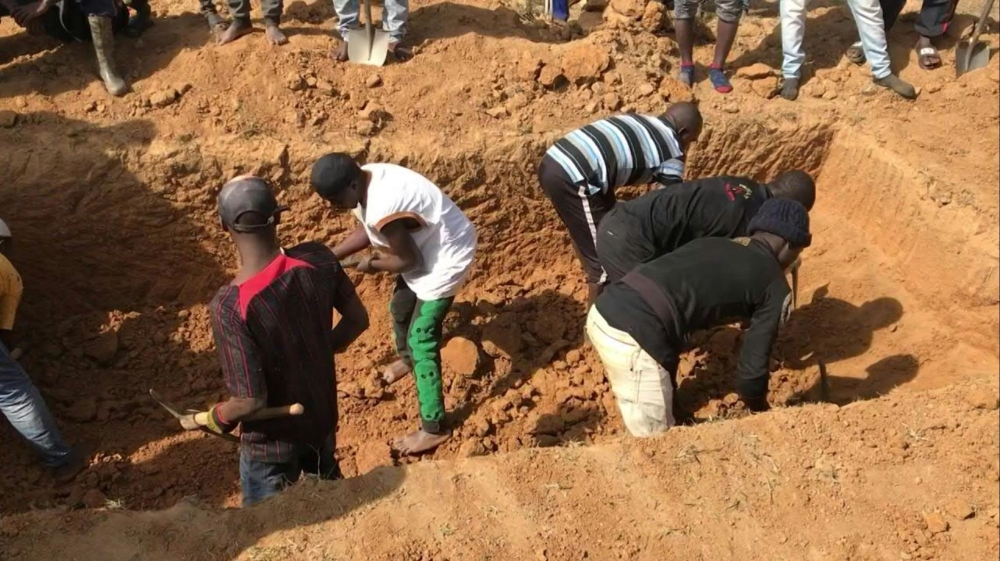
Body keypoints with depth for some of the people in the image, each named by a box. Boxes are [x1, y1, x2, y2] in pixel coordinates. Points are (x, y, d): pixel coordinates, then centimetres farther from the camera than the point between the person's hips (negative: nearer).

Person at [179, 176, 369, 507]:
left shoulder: (230, 306, -33)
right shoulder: (318, 260, -20)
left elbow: (252, 400, -28)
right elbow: (358, 320, -4)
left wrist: (209, 419, -8)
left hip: (271, 443, -4)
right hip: (322, 419, 5)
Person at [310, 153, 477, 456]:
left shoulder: (383, 210, -36)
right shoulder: (366, 178, -8)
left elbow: (410, 261, -24)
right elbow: (367, 229, 8)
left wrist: (373, 265, -7)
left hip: (445, 257, -10)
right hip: (427, 246, 10)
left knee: (421, 340, -5)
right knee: (400, 307, 29)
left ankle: (434, 427, 5)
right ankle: (406, 358, 60)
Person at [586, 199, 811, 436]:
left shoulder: (711, 244, 28)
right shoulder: (776, 287, 8)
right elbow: (753, 363, 7)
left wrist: (668, 384, 46)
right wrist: (760, 413, 29)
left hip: (601, 312, 8)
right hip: (633, 338, -8)